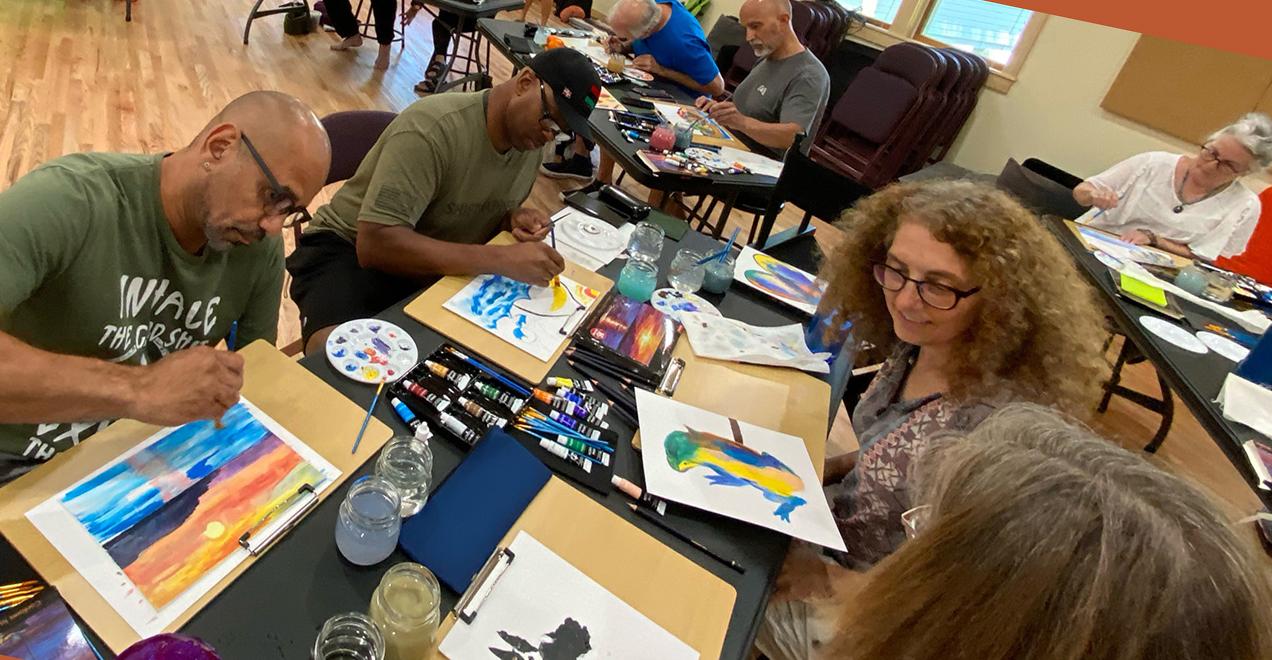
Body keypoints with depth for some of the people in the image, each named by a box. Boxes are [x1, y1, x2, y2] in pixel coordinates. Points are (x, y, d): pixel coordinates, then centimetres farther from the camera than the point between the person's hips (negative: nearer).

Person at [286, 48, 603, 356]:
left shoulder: (530, 139, -2)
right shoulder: (434, 126, -26)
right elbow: (375, 245, -34)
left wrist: (513, 218, -14)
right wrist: (502, 259, -40)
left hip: (440, 269, 7)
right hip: (351, 250, -6)